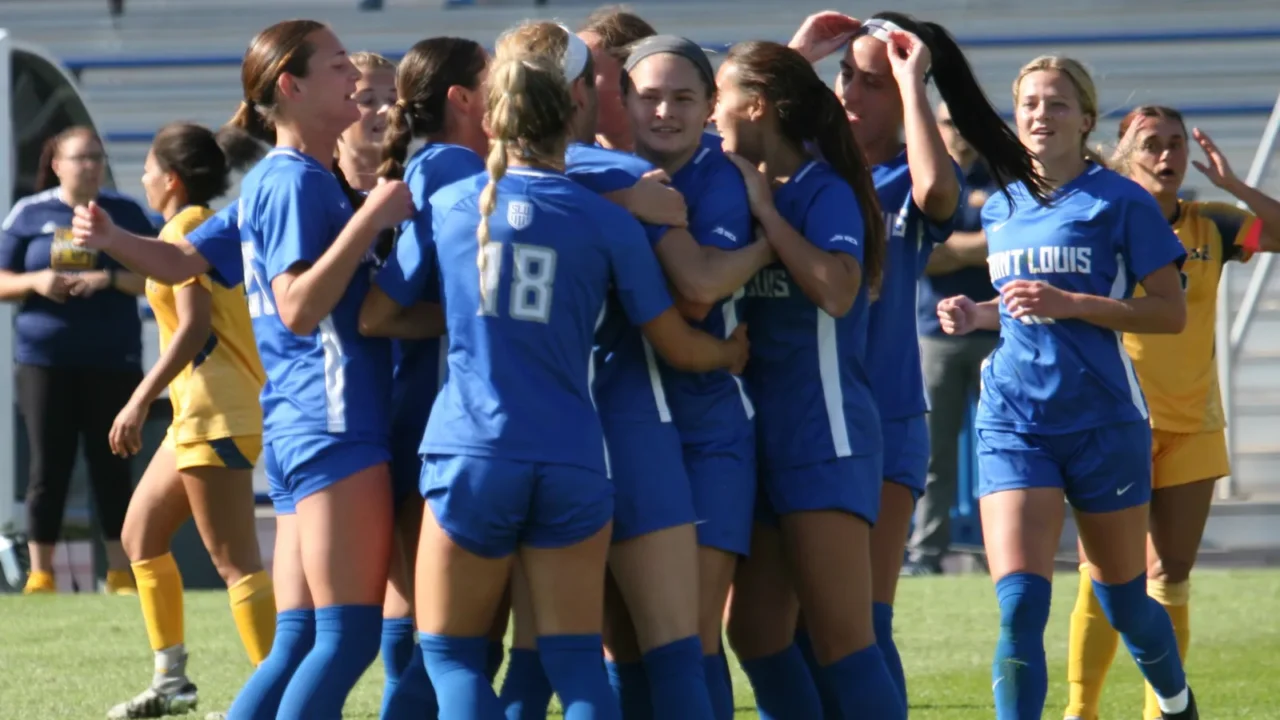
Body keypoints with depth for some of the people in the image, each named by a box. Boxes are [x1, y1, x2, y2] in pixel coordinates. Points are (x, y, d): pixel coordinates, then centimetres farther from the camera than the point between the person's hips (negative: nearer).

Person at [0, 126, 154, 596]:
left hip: (111, 362, 0)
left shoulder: (124, 213, 4)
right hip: (44, 360, 0)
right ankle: (40, 576, 6)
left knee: (112, 468, 2)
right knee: (47, 469, 1)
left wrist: (109, 278, -15)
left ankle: (121, 574, 6)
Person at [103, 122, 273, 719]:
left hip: (215, 412, -10)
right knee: (140, 535, 17)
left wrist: (140, 401, -22)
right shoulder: (208, 226, 18)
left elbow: (193, 327, -19)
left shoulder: (186, 229, -10)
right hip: (201, 415, 10)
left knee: (236, 562, -12)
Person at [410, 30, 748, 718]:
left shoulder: (450, 206, 4)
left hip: (471, 455, 0)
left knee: (450, 653, 10)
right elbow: (679, 346, 5)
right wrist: (733, 351, 26)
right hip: (572, 463, 0)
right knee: (576, 661, 5)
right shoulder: (608, 222, 0)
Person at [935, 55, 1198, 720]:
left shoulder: (1120, 201, -4)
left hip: (1104, 422, -3)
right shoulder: (1000, 208, 11)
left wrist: (1067, 304, -18)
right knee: (1019, 604, -14)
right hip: (1014, 422, 3)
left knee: (1123, 601, 12)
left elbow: (1170, 313, -8)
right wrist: (978, 315, 5)